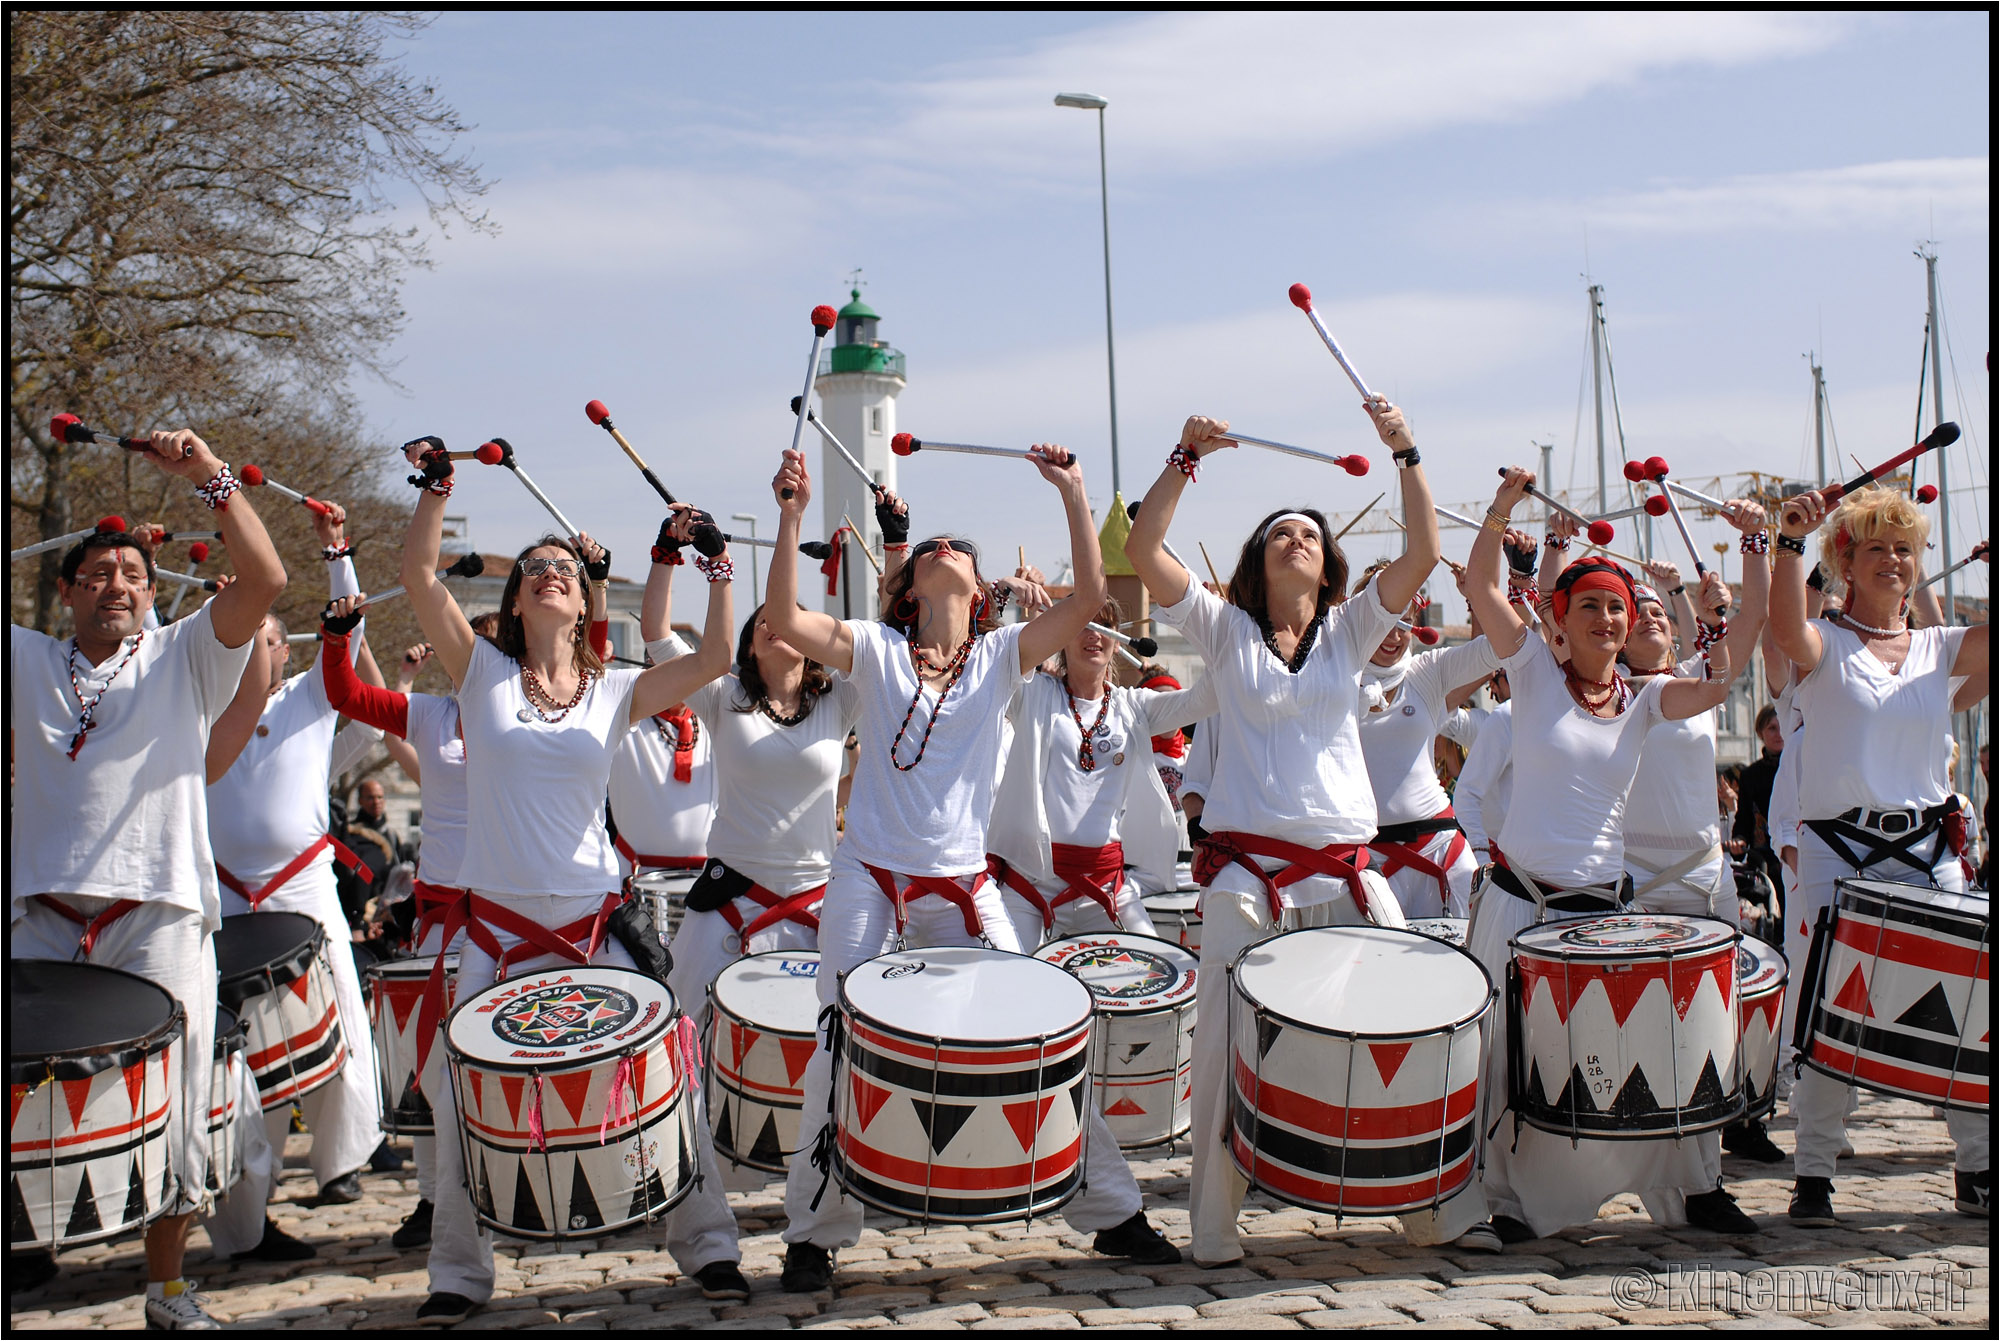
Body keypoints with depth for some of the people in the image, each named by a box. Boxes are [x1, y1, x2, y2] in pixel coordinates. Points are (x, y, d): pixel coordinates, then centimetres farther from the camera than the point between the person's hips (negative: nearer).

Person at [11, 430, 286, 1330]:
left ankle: (167, 1288, 18)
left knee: (170, 1119, 1)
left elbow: (264, 582, -4)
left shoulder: (184, 657, 10)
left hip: (158, 918, -2)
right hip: (40, 918, 2)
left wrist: (210, 478, -9)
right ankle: (14, 1262, 19)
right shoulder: (25, 661, 17)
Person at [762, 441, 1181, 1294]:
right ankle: (813, 1233, 20)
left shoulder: (1002, 656, 4)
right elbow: (784, 620, -14)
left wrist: (1071, 491, -11)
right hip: (868, 880, -1)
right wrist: (792, 517, -21)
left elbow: (1088, 597, -8)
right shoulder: (875, 651, 1)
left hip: (963, 887, 1)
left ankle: (1111, 1212, 19)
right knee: (840, 1056, 3)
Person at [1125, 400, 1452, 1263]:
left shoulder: (1349, 630, 11)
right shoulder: (1226, 631, 5)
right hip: (1245, 870, -2)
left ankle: (1432, 1206, 21)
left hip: (1346, 869, 3)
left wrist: (1404, 452, -2)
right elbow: (1143, 553, -6)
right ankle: (1213, 1225, 13)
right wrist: (1185, 460, -9)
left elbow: (1423, 554, 0)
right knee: (1225, 1047, 0)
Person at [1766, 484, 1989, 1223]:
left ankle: (1977, 1170, 22)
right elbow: (1785, 627, -23)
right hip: (1839, 850, -4)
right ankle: (1812, 1176, 7)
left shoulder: (1941, 649, 13)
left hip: (1930, 850, 4)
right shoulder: (1824, 646, 0)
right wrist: (1790, 540, -34)